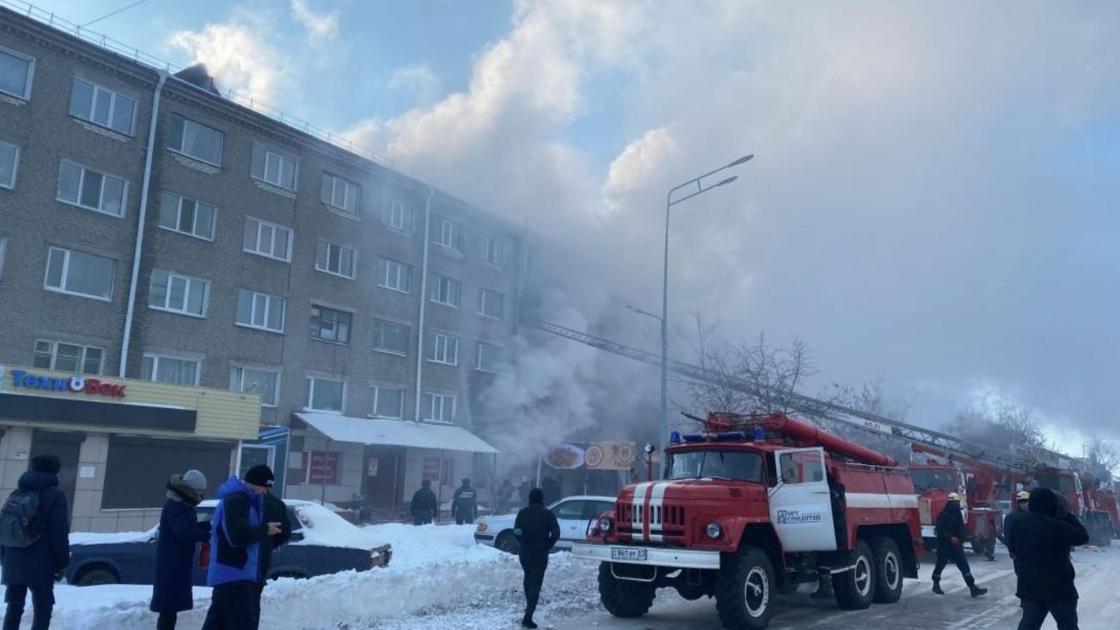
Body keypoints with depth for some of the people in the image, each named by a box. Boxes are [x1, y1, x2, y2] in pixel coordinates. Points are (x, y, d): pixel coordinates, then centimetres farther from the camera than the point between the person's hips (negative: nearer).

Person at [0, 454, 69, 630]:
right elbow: (60, 534, -11)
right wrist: (62, 563, -5)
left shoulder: (16, 495, 12)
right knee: (43, 608, 0)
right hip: (40, 564, -6)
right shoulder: (54, 496, -7)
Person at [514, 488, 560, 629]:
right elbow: (555, 533, -13)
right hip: (540, 554, -3)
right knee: (536, 584, -3)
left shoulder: (522, 513, 2)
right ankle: (528, 617, -13)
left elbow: (516, 531, -7)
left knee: (528, 579, 26)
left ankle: (529, 606, 37)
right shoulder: (548, 514, -4)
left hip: (524, 552, 3)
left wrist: (524, 543, 7)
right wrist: (547, 546, 0)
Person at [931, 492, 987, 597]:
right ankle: (936, 584, 26)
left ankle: (973, 588, -8)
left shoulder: (958, 514, 9)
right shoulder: (943, 515, -13)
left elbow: (961, 529, 20)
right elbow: (940, 530, -20)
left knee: (964, 566, -3)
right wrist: (951, 538, -30)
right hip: (944, 545, -6)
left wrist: (961, 540, 14)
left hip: (956, 545, 6)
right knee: (940, 565, 7)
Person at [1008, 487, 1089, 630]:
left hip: (1028, 585, 5)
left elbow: (1013, 548, 15)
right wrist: (1066, 515, -1)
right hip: (1058, 586, -5)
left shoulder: (1017, 525, 3)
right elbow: (1082, 536, -5)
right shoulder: (1057, 526, -18)